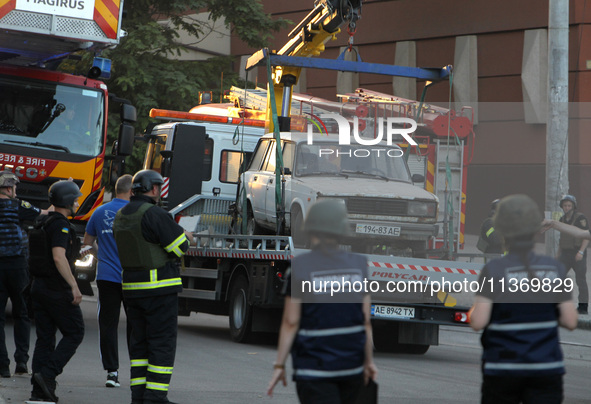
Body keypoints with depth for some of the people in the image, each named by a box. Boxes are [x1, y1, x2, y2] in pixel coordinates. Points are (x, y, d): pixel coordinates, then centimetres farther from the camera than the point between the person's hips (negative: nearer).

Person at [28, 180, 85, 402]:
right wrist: (74, 286, -23)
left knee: (45, 338, 8)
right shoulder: (60, 225, -14)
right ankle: (47, 375, -11)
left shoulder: (43, 224, 15)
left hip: (39, 286, 9)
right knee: (74, 333, 1)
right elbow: (59, 258, -24)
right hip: (57, 289, -9)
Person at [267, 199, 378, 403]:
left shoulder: (300, 266, -10)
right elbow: (366, 320, 2)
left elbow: (291, 323, -9)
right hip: (352, 365, 4)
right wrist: (369, 360, 12)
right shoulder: (358, 264, 0)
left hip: (314, 367, -4)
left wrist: (279, 365, -2)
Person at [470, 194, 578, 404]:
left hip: (502, 370, -2)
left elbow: (478, 322, -14)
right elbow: (570, 321, 0)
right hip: (547, 369, 2)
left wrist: (472, 310, 8)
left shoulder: (493, 270, -10)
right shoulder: (555, 269, 0)